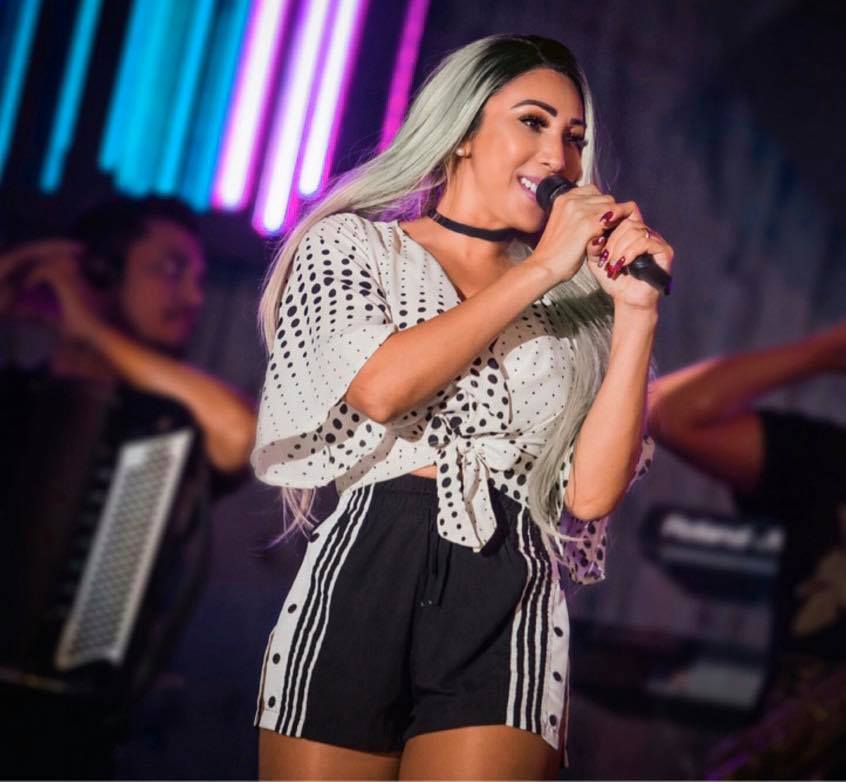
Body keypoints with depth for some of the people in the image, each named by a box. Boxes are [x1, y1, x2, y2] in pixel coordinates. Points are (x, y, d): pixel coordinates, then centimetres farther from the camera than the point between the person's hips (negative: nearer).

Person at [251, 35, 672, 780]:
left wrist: (635, 314, -3)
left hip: (510, 613, 2)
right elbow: (380, 388, -11)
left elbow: (592, 493, 2)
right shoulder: (352, 244, 9)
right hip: (361, 583, -1)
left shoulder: (573, 308, 14)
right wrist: (539, 269, -6)